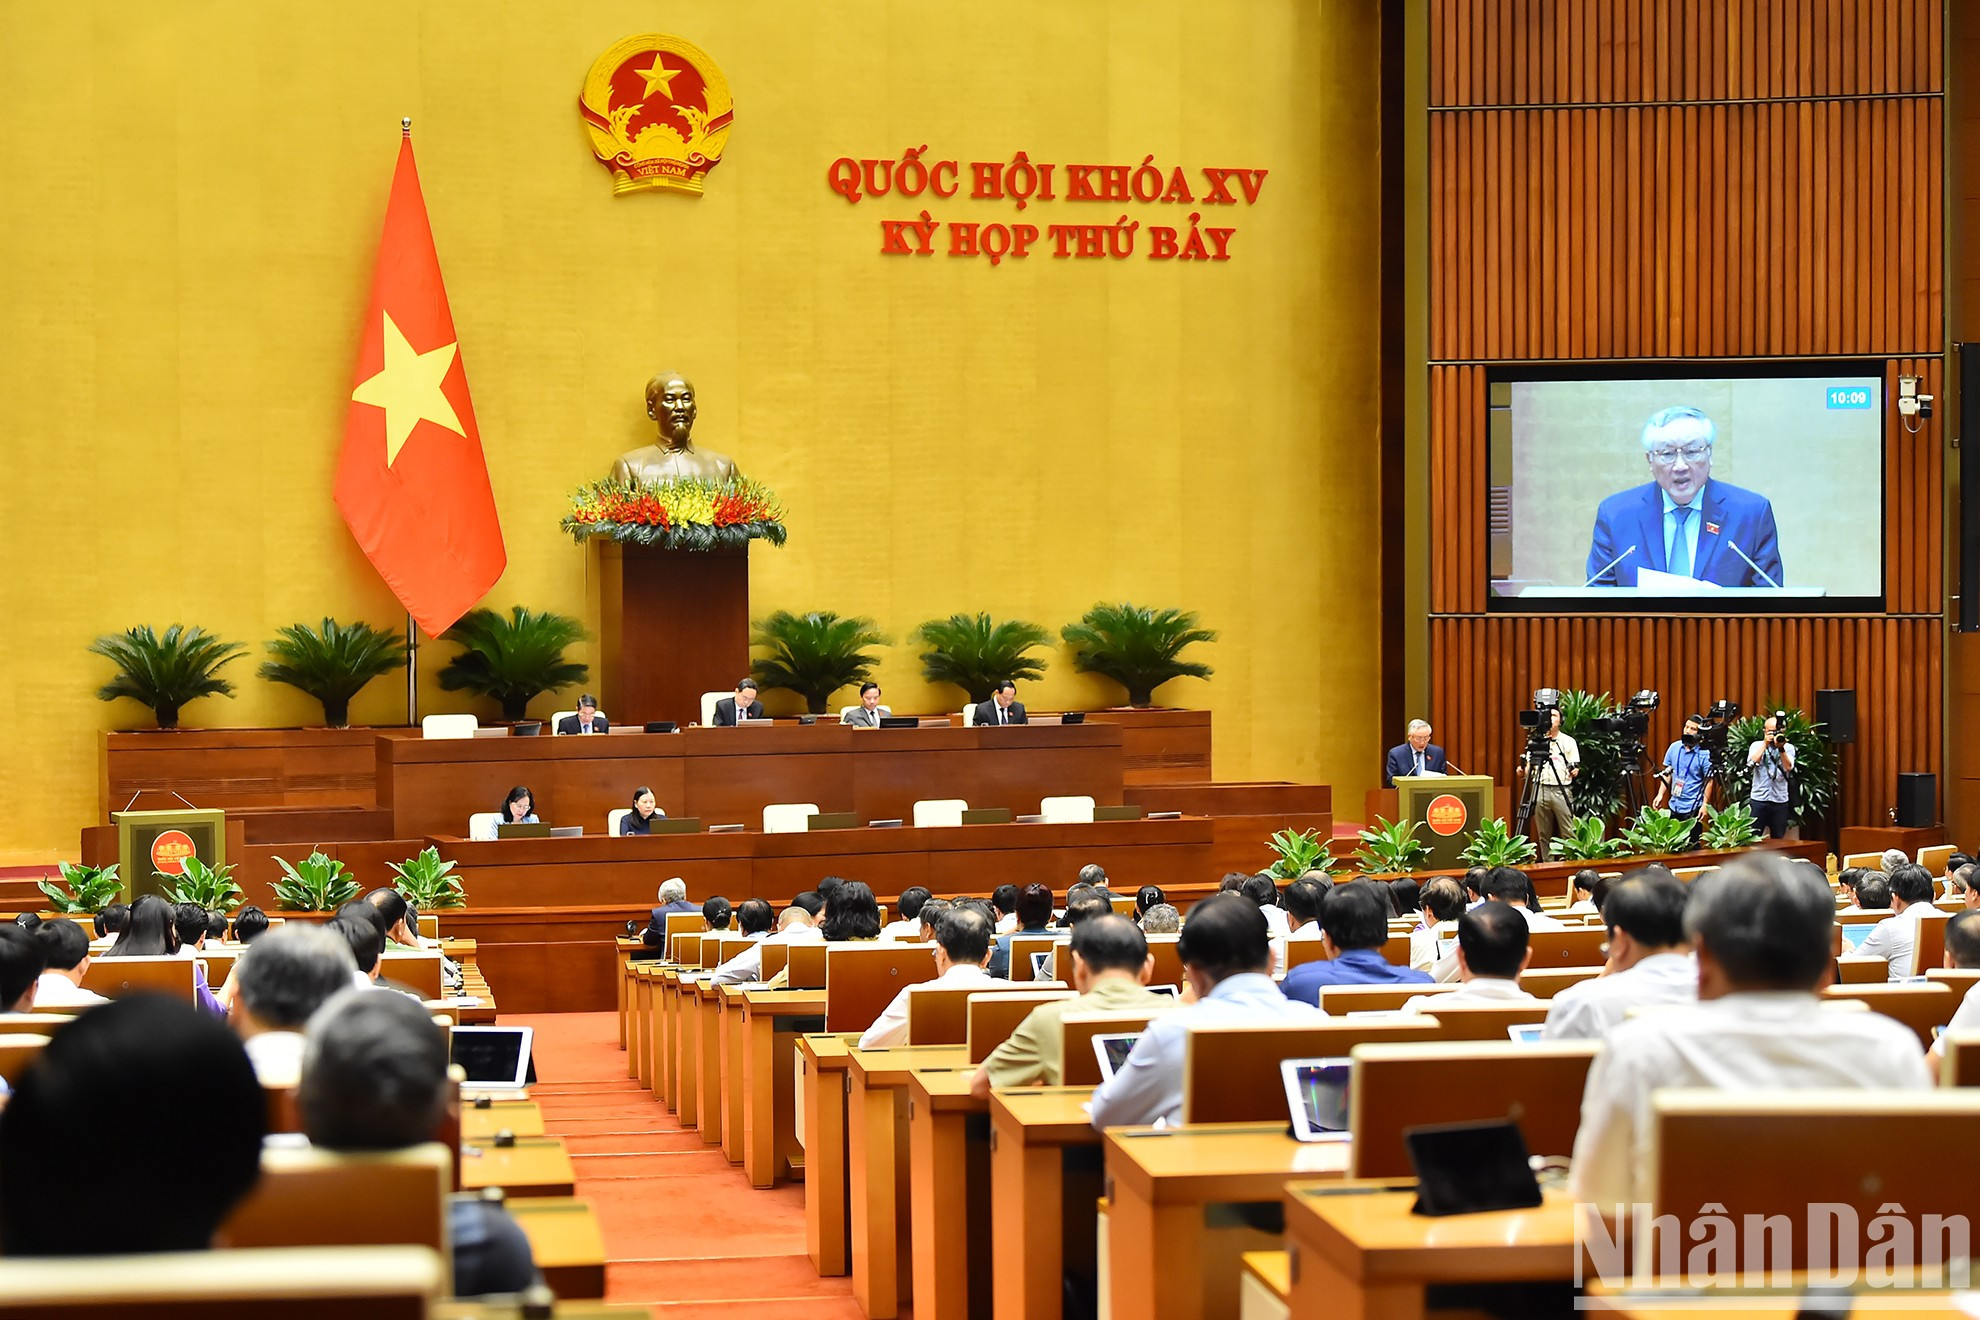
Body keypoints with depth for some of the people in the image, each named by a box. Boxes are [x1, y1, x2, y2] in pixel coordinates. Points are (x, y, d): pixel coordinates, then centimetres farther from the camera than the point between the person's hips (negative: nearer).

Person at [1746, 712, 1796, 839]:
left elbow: (1788, 767, -10)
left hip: (1780, 800, 1)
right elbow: (1752, 762, -13)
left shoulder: (1788, 748, 5)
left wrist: (1781, 748, -20)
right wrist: (1765, 743, -11)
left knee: (1778, 840, 6)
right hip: (1758, 799, -1)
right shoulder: (1757, 746, 6)